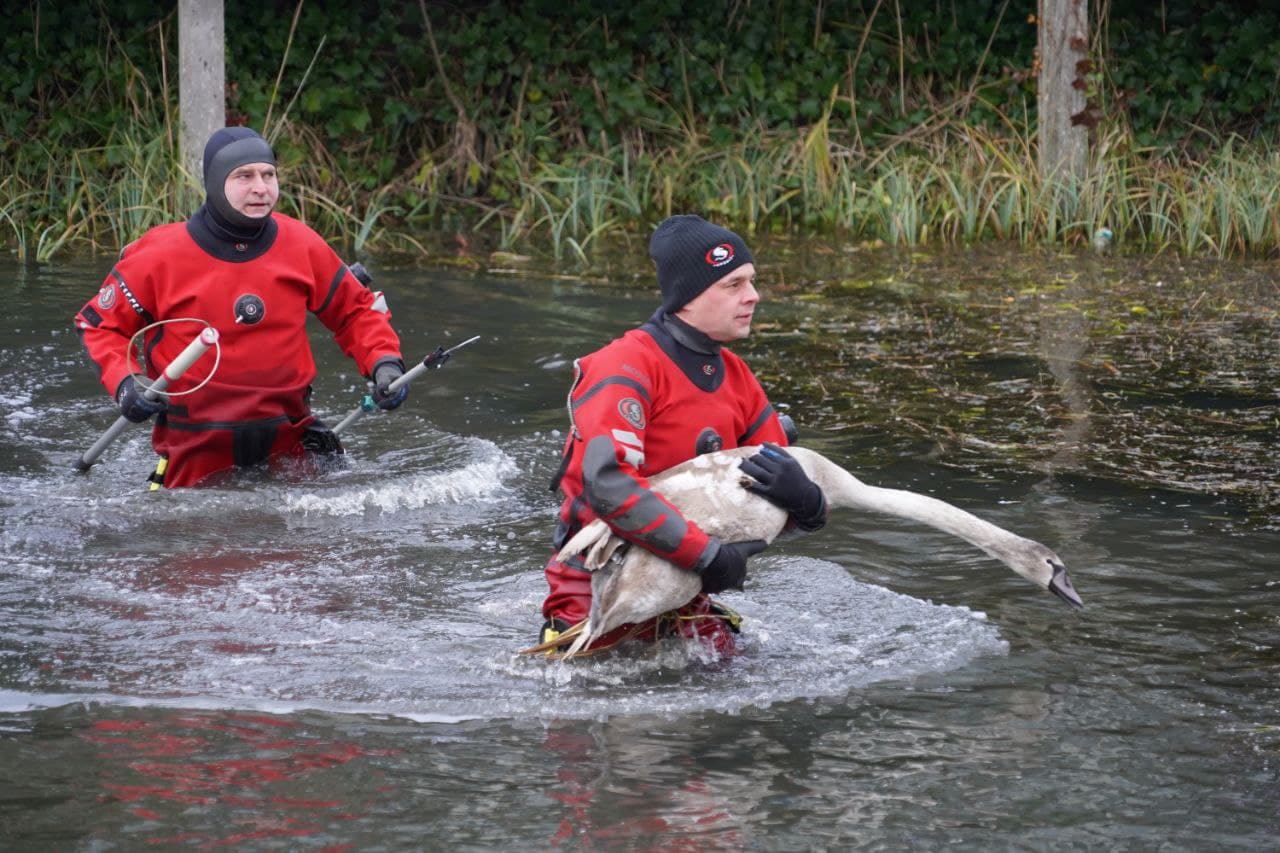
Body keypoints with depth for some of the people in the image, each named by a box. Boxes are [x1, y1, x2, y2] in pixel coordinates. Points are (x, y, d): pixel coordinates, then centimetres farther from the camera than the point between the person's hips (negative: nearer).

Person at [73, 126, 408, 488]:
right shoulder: (161, 255, -10)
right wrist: (124, 384, -16)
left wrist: (385, 362, -5)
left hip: (289, 442, 2)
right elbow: (99, 324, 1)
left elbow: (356, 310, 12)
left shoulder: (301, 245, -2)